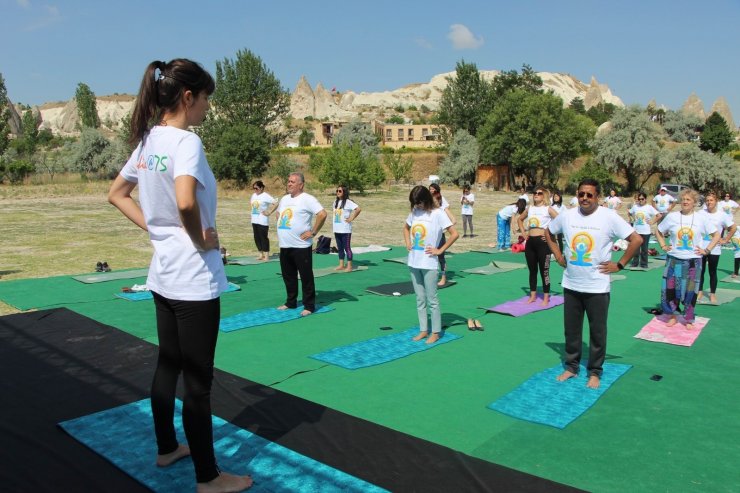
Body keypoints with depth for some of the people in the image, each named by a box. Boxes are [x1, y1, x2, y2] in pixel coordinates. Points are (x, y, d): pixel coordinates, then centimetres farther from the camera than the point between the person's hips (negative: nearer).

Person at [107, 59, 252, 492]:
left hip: (163, 275, 9)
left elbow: (117, 194, 19)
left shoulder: (147, 141, 7)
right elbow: (185, 202, -36)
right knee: (198, 380, 3)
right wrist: (201, 238, -17)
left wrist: (155, 227, 12)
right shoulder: (186, 141, -18)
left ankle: (167, 447, 40)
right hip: (194, 281, -9)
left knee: (169, 365, 22)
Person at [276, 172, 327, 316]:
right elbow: (279, 214, 32)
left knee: (306, 277, 0)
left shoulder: (307, 199, -12)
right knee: (288, 276, 16)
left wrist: (313, 232, -17)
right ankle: (290, 302, 30)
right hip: (284, 246, 8)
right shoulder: (284, 199, 14)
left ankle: (309, 306, 9)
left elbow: (322, 214, -21)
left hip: (301, 246, -8)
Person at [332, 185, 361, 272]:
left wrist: (351, 219, -16)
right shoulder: (336, 201, 12)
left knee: (347, 248, -2)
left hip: (345, 230, -7)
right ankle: (341, 265, 20)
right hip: (336, 229, 8)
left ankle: (349, 266, 3)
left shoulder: (348, 202, -11)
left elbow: (358, 209, -20)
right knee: (340, 248, 12)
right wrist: (333, 221, 14)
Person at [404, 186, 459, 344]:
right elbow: (406, 227, 25)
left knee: (431, 299, 3)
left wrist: (440, 250, -11)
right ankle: (423, 330, 23)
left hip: (429, 263, -6)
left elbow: (454, 234, -14)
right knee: (420, 299, 13)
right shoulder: (414, 212, 6)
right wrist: (407, 243, 10)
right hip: (413, 262, 6)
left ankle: (435, 332, 14)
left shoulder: (438, 213, -11)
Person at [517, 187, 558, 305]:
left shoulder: (548, 209, -4)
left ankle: (546, 298, 7)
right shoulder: (530, 209, 11)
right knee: (532, 270, 12)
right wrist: (523, 232, 14)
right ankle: (533, 295, 22)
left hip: (542, 242, -6)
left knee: (544, 271, -1)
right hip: (530, 242, 6)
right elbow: (519, 219, 27)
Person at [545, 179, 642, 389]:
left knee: (597, 331, 7)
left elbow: (636, 239, -10)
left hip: (597, 287, -3)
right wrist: (558, 256, 7)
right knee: (571, 329, 14)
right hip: (571, 285, 4)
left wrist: (619, 265, -10)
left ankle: (595, 372, 23)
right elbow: (548, 232, 17)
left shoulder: (609, 217, -12)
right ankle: (571, 366, 30)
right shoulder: (567, 215, -1)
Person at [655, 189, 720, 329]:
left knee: (690, 292, 5)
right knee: (670, 289, 2)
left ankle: (689, 320, 20)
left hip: (693, 261, -1)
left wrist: (706, 250, -3)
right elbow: (658, 232, 11)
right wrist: (663, 246, 1)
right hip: (674, 260, 1)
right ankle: (672, 316, 21)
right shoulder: (672, 217, -2)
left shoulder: (702, 218, -3)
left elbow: (716, 235, 4)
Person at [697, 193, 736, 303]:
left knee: (712, 272, 6)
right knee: (700, 271, 7)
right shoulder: (701, 213, 0)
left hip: (714, 249, -2)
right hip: (701, 248, 2)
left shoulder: (722, 215, -4)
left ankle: (713, 294, 16)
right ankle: (700, 292, 19)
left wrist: (725, 240, -1)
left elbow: (733, 228, 2)